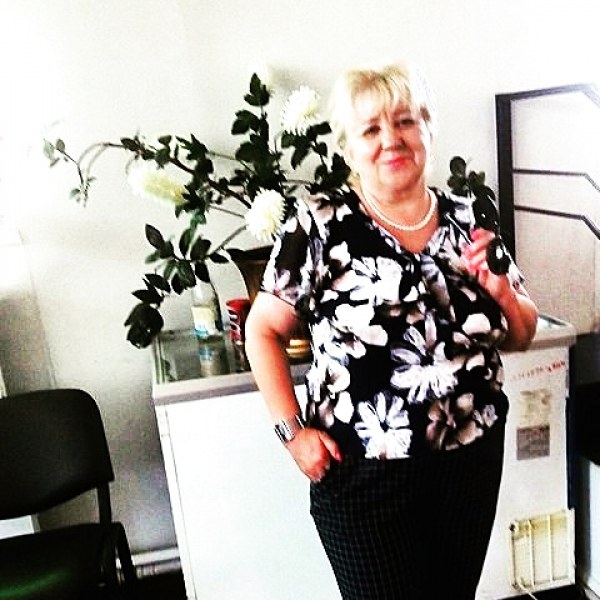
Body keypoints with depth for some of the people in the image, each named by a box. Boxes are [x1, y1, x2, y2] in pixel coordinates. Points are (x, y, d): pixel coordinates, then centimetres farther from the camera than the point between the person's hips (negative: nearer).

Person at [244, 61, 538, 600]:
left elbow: (521, 337, 10)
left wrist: (501, 290, -11)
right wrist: (294, 431, -10)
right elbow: (263, 331, -4)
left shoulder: (469, 222, 1)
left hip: (471, 460, 5)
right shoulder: (320, 226, -11)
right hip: (363, 471, -4)